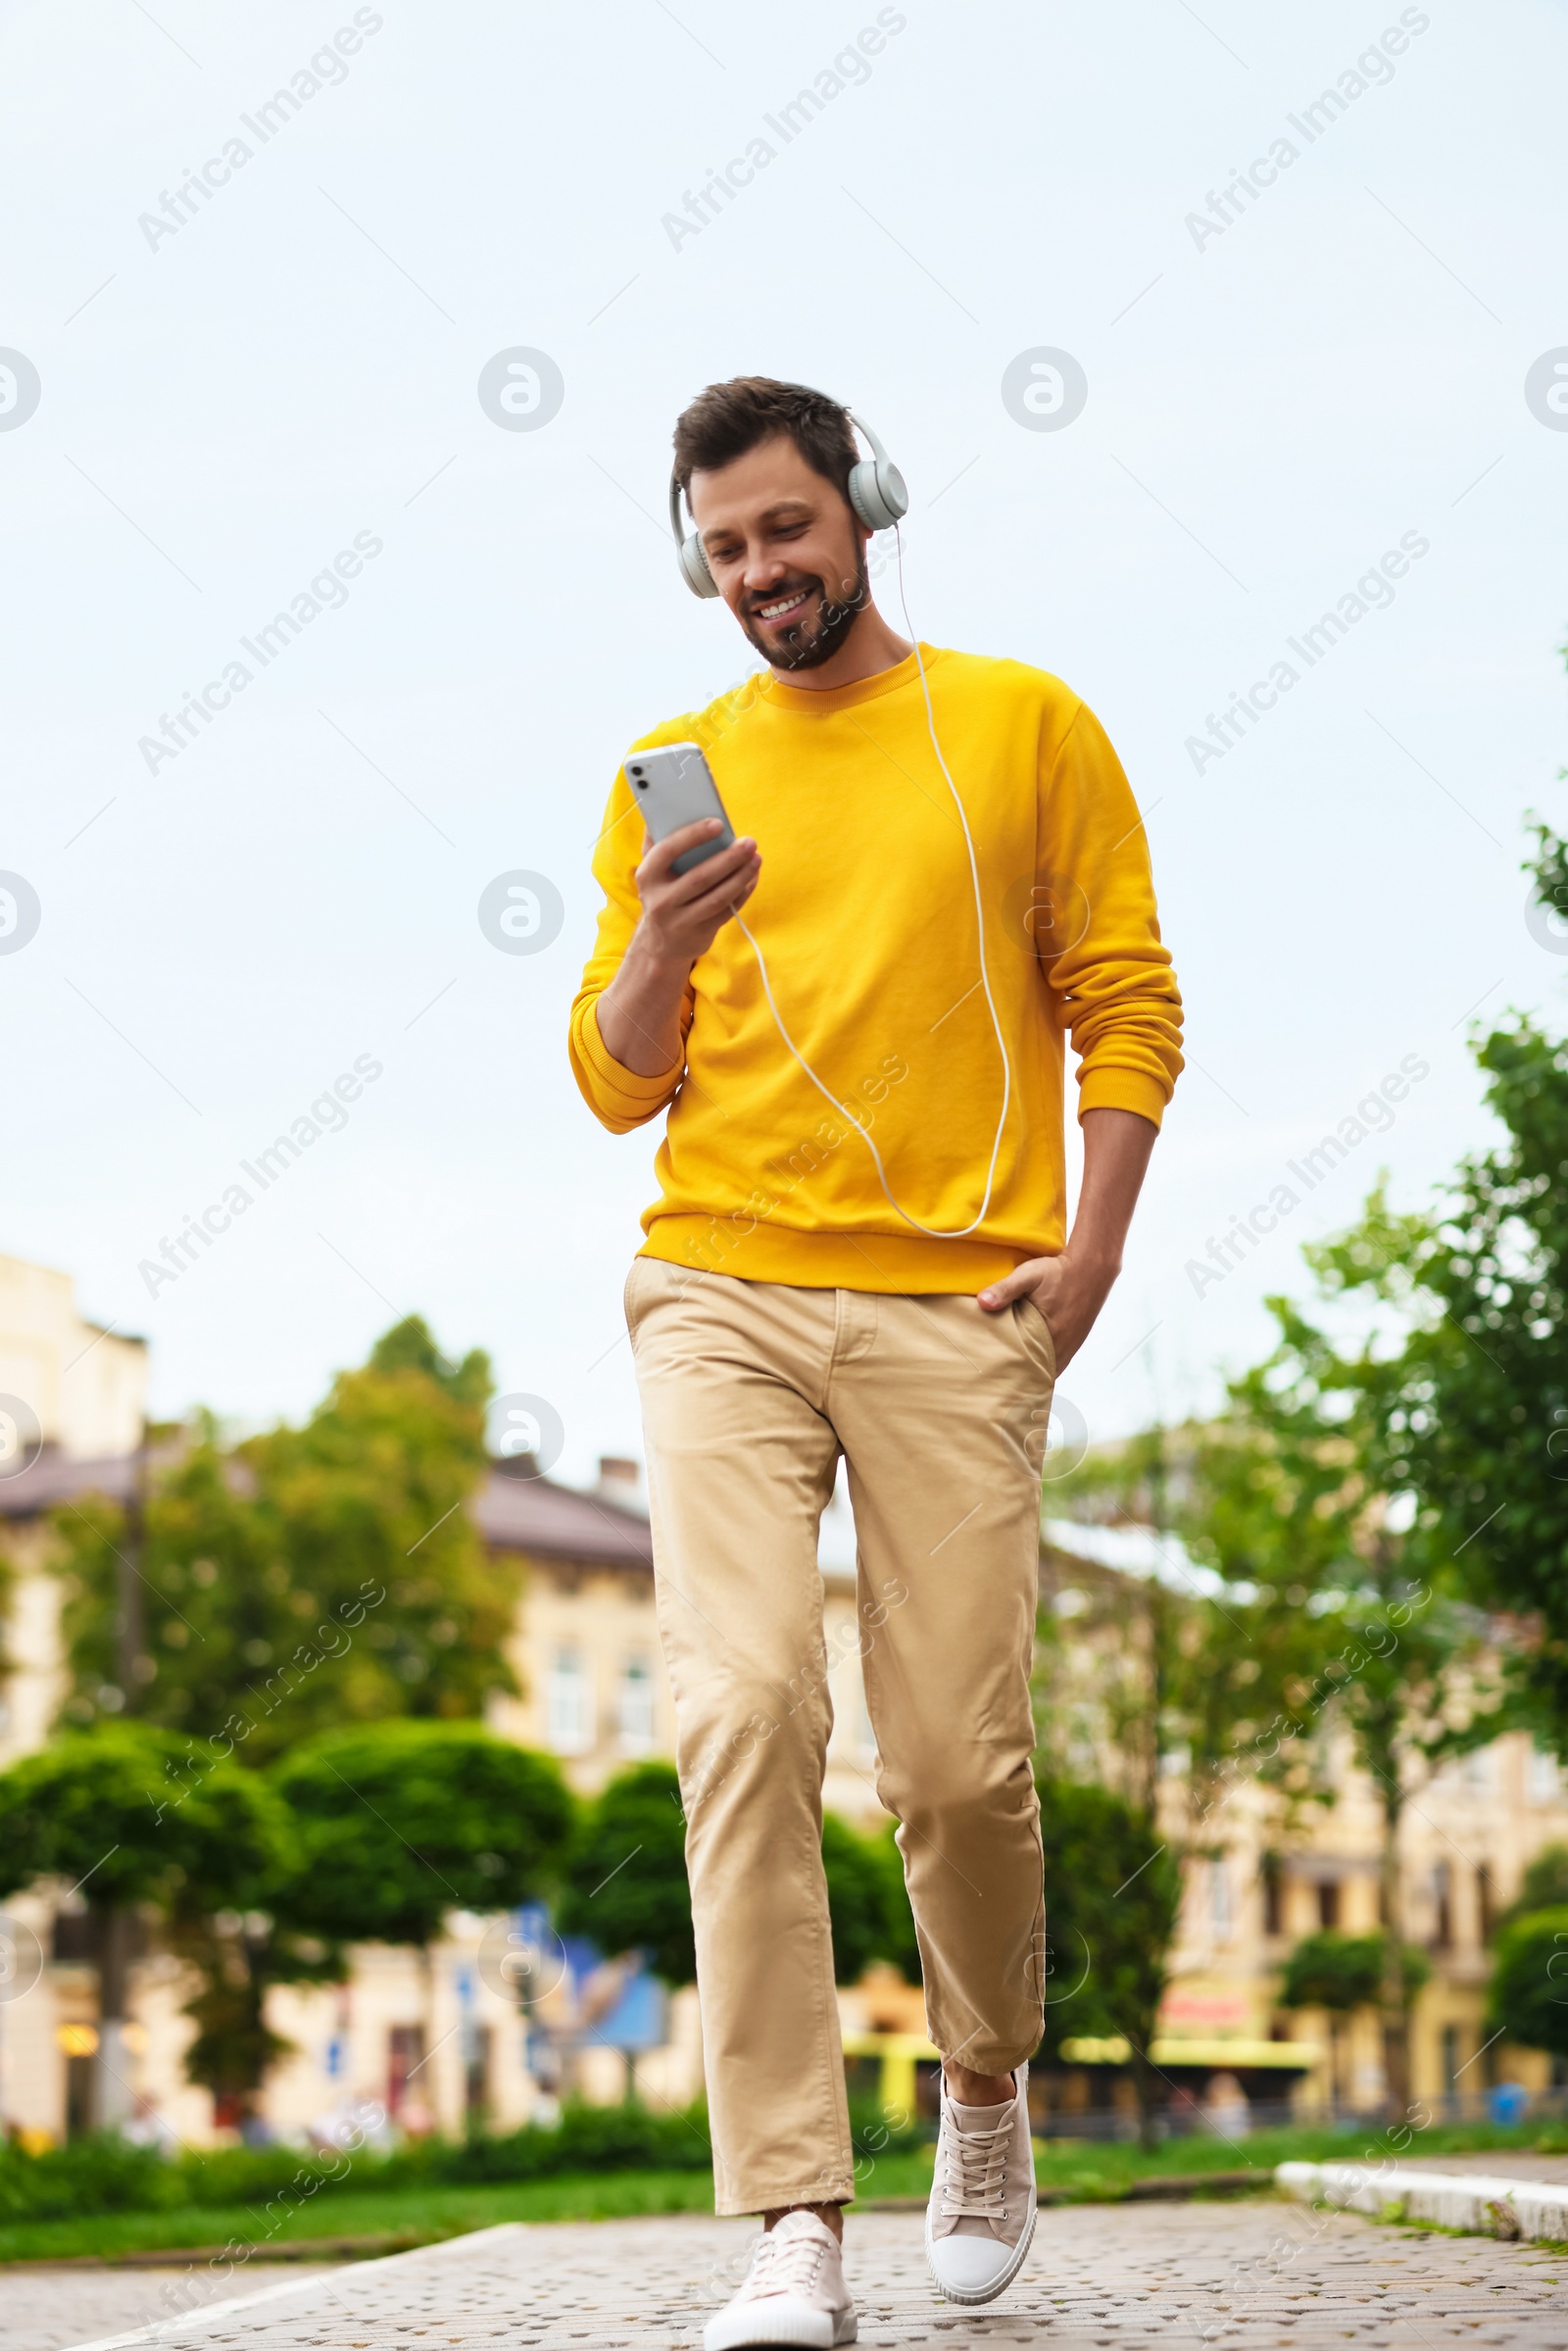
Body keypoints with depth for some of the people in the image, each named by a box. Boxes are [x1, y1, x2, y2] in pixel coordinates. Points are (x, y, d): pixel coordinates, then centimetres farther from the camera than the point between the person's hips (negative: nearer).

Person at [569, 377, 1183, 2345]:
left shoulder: (1023, 726, 9)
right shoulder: (677, 772, 14)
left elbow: (1127, 1004, 6)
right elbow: (618, 1084, 14)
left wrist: (1089, 1250, -5)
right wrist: (658, 948, -7)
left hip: (954, 1311, -1)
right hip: (721, 1296, 2)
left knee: (960, 1760, -2)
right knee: (741, 1715, -13)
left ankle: (987, 2088, 29)